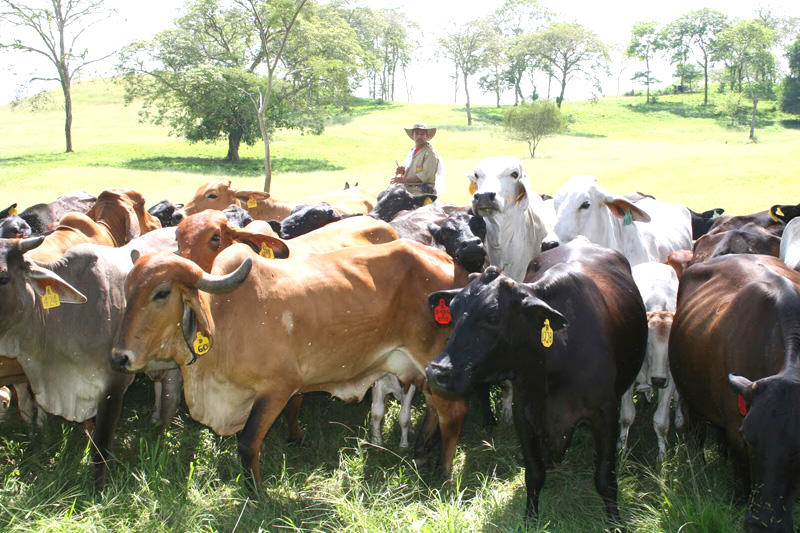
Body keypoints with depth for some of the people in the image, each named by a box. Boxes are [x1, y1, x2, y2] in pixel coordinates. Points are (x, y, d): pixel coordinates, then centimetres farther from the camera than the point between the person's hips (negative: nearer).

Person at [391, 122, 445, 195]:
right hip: (407, 190, 7)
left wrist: (403, 180, -17)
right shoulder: (411, 151, 19)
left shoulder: (430, 153, -6)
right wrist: (402, 171, 4)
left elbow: (424, 176, -15)